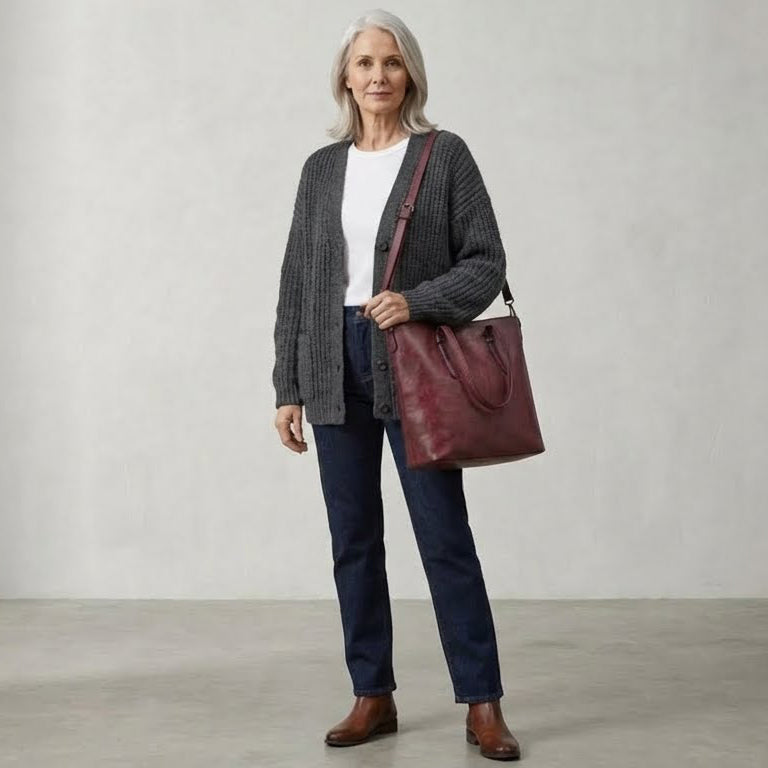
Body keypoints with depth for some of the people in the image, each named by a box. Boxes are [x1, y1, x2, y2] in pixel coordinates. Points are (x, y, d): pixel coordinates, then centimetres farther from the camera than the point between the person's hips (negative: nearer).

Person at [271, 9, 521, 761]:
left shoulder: (446, 154, -1)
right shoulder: (322, 167, 10)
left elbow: (487, 263, -4)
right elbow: (296, 280, 10)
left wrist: (417, 301, -21)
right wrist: (287, 387, 5)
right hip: (336, 368, 4)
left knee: (445, 537, -4)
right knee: (353, 539, 7)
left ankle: (482, 705, 5)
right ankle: (372, 696, 17)